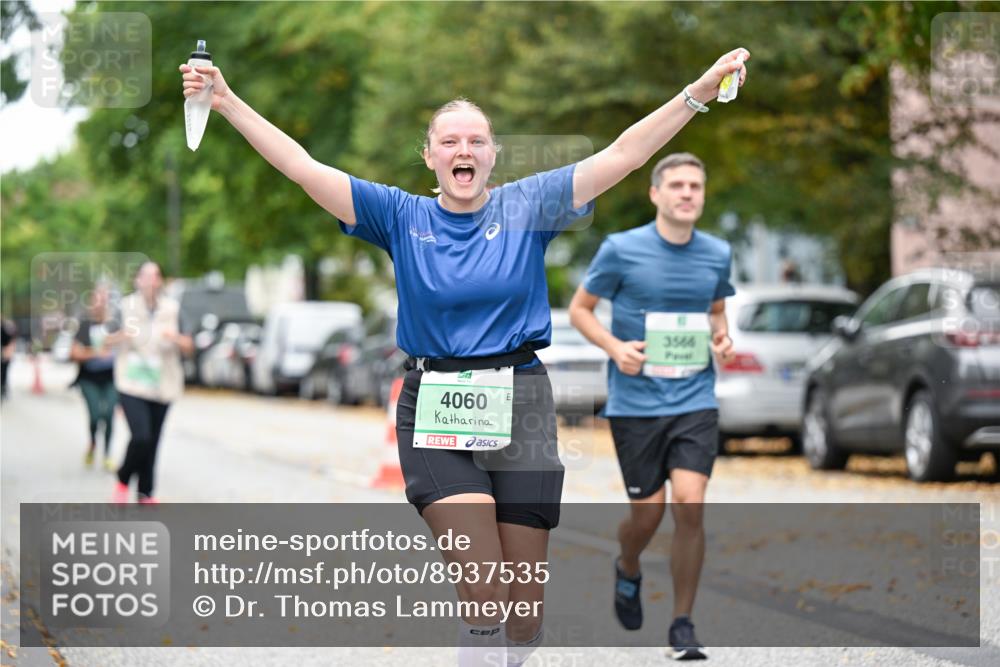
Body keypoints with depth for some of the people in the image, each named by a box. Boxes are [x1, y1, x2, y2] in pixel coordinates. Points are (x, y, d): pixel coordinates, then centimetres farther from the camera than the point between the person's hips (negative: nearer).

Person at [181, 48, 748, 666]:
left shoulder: (527, 207, 4)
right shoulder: (402, 217, 4)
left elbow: (621, 157, -2)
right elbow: (303, 167, -1)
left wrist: (698, 93, -11)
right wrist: (228, 102, -9)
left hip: (520, 407, 1)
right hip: (435, 410, -1)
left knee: (525, 602, 4)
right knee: (481, 590, -15)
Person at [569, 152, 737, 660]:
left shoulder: (717, 254, 5)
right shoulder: (621, 249, -5)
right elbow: (579, 308, 4)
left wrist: (721, 336, 0)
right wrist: (615, 347, -13)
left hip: (695, 402, 2)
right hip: (635, 403, -2)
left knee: (689, 504, -13)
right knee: (648, 513, 2)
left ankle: (682, 624, 0)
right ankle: (627, 571, 39)